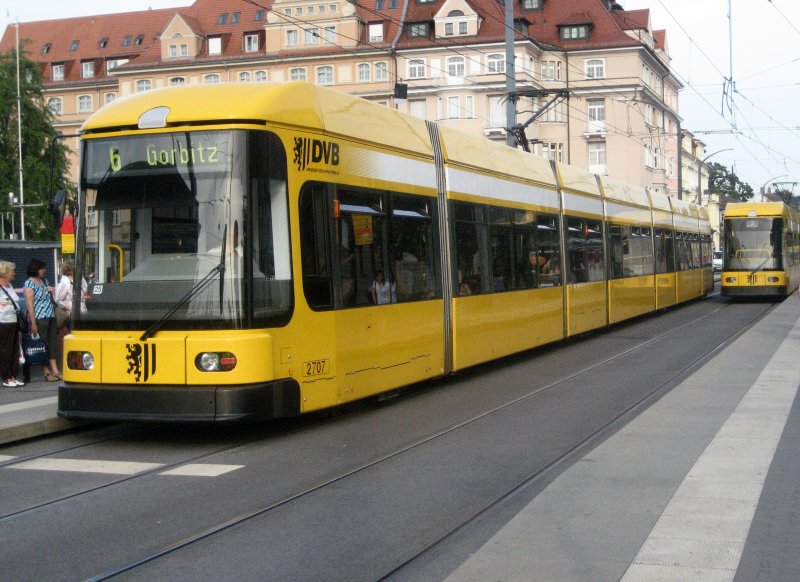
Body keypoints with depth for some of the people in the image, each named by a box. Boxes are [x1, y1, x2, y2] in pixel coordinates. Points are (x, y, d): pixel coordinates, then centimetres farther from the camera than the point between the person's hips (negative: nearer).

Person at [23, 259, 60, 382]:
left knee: (52, 344, 5)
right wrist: (33, 323, -17)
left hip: (51, 317, 7)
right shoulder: (29, 284, -7)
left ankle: (55, 371, 6)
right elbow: (30, 305, -12)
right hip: (39, 319, -7)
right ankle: (46, 372, 2)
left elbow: (51, 299, 28)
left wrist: (51, 291, 5)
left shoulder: (44, 281, 16)